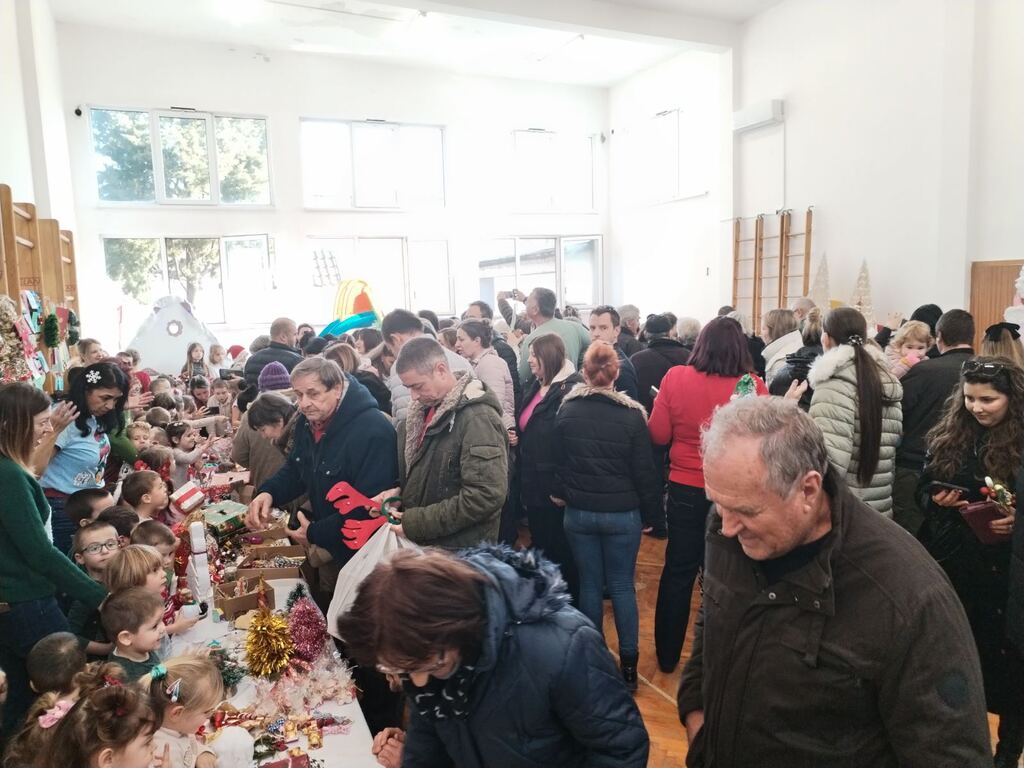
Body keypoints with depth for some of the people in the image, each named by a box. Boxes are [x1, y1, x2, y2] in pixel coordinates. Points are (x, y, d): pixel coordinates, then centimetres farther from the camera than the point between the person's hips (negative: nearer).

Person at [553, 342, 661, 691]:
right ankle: (629, 663, 18)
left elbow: (558, 462, 6)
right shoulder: (632, 414, -13)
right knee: (622, 586, 10)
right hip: (622, 513, -2)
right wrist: (650, 514, 4)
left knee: (589, 584, 13)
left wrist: (562, 496, 21)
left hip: (578, 512, 2)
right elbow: (644, 471, -7)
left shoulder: (566, 411, -6)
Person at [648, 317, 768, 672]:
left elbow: (658, 435, -5)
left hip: (684, 489, 1)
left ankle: (667, 654, 28)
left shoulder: (675, 377, -11)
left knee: (678, 572, 15)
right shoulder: (753, 387, -15)